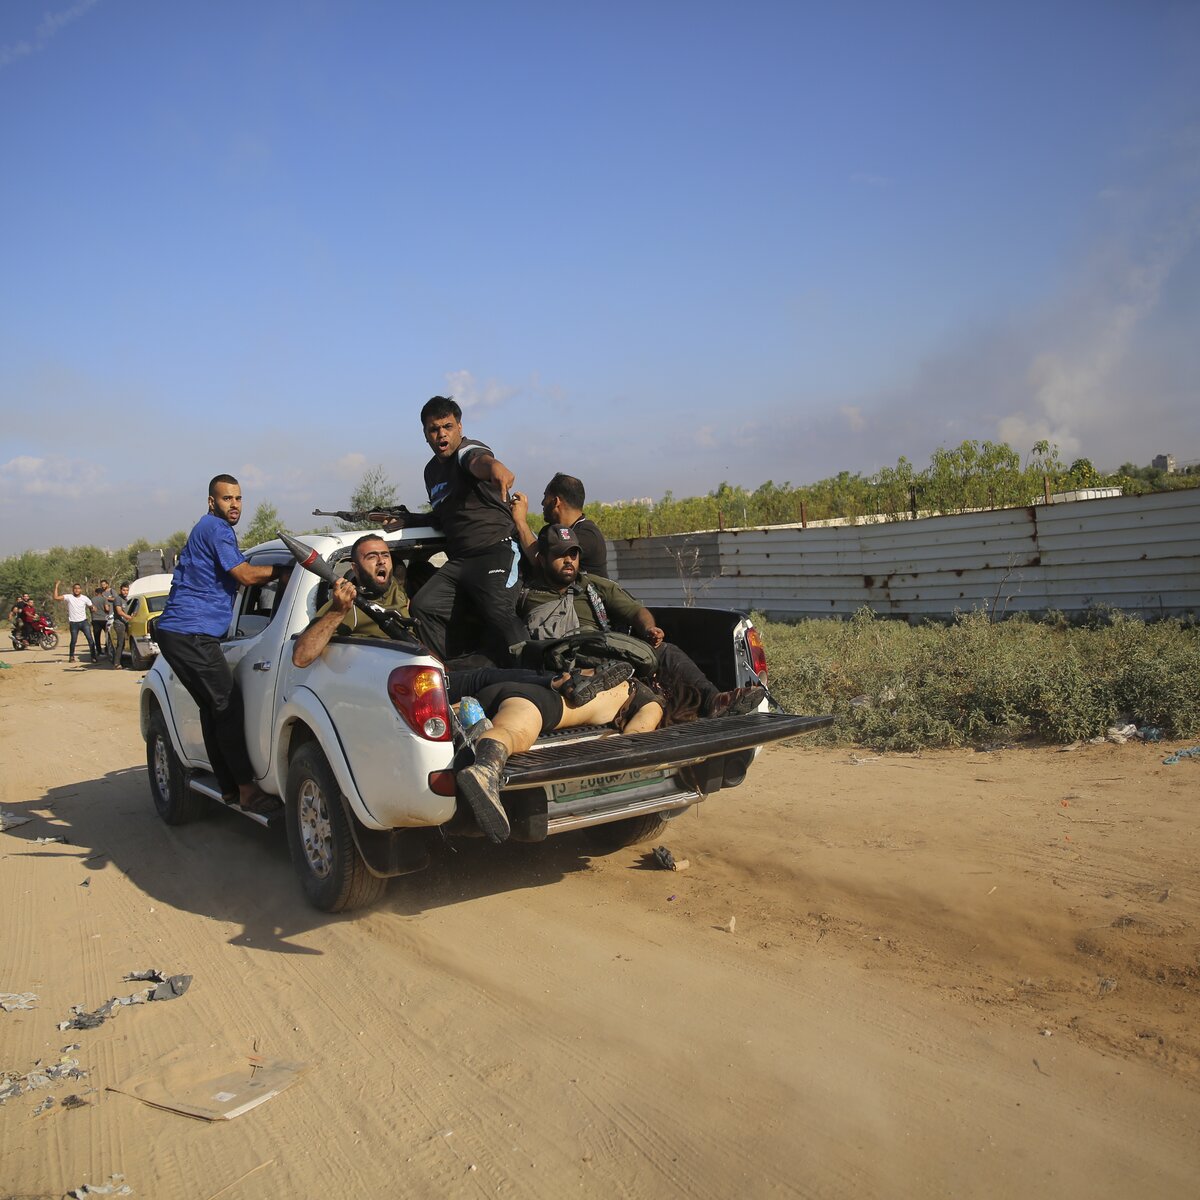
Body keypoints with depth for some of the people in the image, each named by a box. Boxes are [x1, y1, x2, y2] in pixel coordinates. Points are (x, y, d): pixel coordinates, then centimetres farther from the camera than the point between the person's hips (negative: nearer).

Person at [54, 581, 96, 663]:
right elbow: (56, 597, -14)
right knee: (73, 641, 7)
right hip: (73, 623, -1)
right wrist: (56, 586, -16)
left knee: (90, 639, -7)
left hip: (84, 622, 1)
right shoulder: (69, 597, -5)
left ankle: (93, 657, -1)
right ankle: (71, 657, 25)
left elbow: (91, 607, 10)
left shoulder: (85, 598, 0)